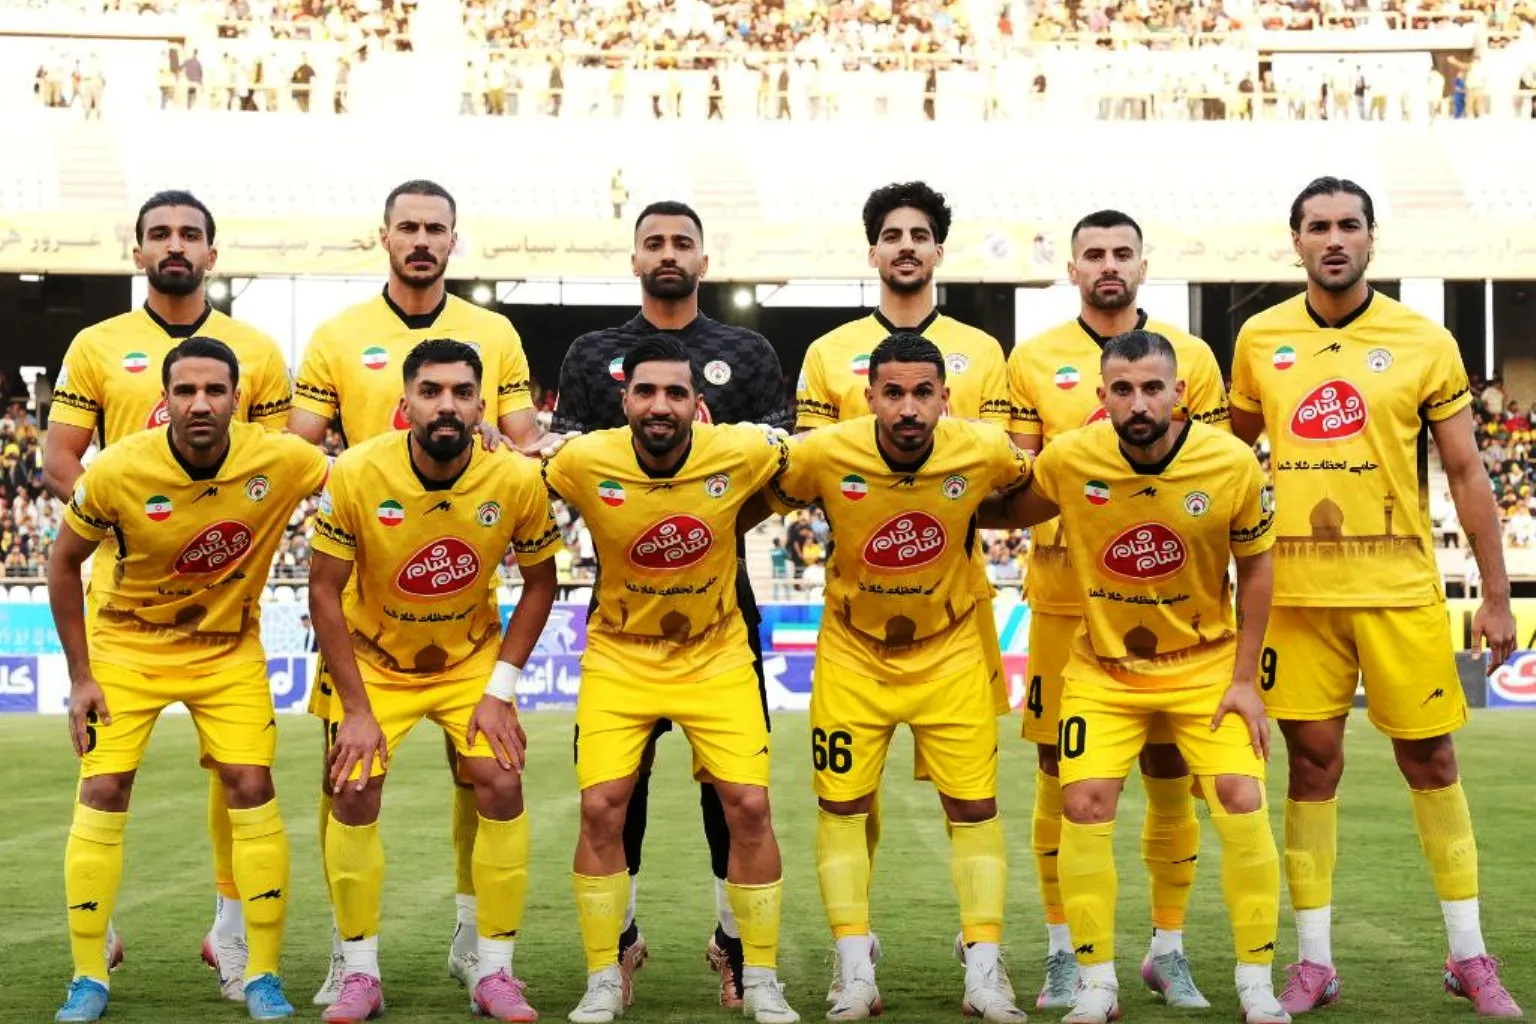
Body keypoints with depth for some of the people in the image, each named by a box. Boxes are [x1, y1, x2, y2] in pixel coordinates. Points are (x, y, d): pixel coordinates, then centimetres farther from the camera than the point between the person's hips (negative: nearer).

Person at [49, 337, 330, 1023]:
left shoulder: (282, 463, -21)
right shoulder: (117, 472, -22)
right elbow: (64, 563, -7)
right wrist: (80, 677, -7)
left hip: (228, 647, 1)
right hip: (127, 642, -1)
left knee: (251, 791, -7)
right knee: (102, 793, -6)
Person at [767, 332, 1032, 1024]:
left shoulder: (986, 452, -19)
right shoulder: (821, 456, -22)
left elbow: (1031, 492, 5)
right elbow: (768, 502, -1)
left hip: (953, 648, 0)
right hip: (853, 651, 0)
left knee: (974, 805, 0)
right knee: (841, 803, 2)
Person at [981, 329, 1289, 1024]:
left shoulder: (1234, 465, -17)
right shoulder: (1068, 460, -17)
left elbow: (1255, 566, -3)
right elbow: (1009, 512, 5)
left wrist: (1246, 679, -3)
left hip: (1206, 664, -1)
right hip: (1103, 669, 1)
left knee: (1241, 801, -10)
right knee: (1084, 803, -8)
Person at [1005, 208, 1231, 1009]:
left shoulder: (1190, 356, 7)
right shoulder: (1033, 360, 5)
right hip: (1065, 590, -1)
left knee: (1171, 773, 3)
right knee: (1060, 774, 2)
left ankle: (1168, 949, 16)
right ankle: (1062, 952, 14)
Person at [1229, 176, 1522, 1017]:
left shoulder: (1424, 342, -2)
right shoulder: (1259, 339, 3)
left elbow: (1465, 474, 1)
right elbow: (1235, 453, 16)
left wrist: (1496, 596, 0)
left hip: (1400, 587, -1)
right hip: (1296, 586, 1)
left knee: (1431, 761, 6)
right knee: (1312, 761, 6)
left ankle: (1469, 955, 18)